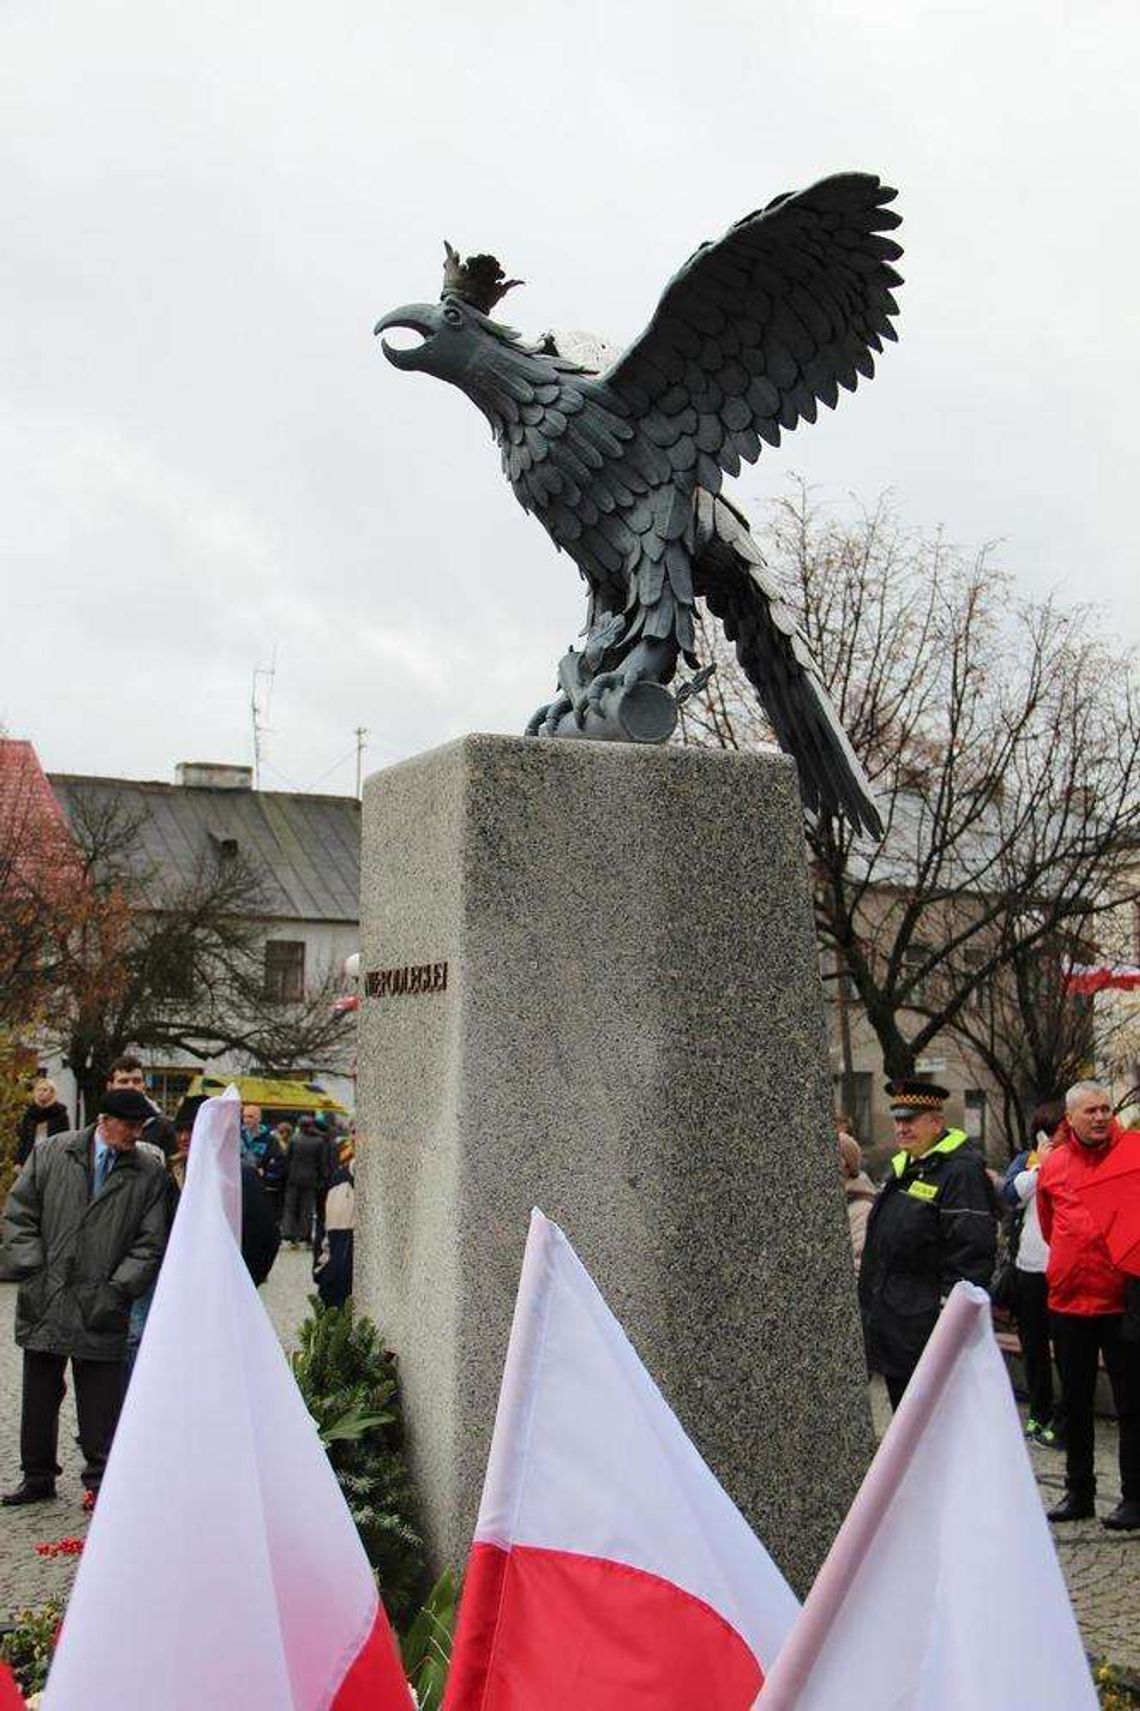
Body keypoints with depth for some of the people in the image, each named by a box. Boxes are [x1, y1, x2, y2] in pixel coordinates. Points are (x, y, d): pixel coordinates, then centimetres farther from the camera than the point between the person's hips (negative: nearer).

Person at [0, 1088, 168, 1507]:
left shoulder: (149, 1174, 1)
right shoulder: (50, 1153, 3)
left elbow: (150, 1242, 2)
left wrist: (118, 1288, -7)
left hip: (101, 1310, -1)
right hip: (43, 1301, 2)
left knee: (99, 1401, 2)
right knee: (39, 1395, 12)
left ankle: (99, 1481, 15)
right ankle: (38, 1477, 26)